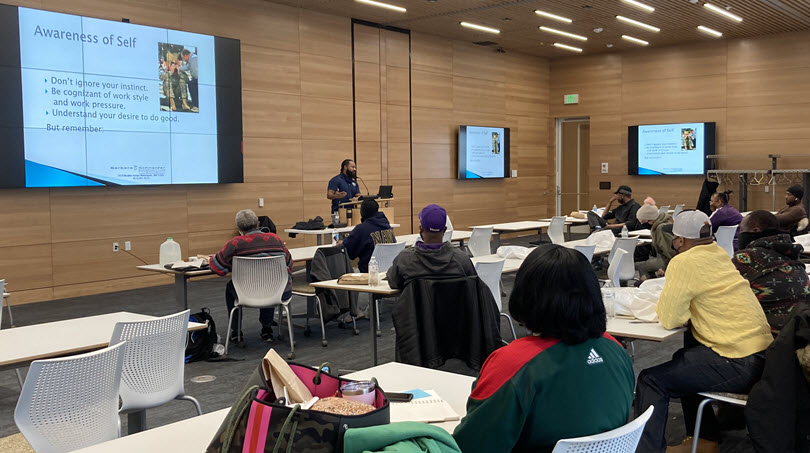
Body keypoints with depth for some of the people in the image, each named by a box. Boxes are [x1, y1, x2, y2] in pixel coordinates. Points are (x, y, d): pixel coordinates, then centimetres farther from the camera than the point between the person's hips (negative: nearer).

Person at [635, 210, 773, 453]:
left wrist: (663, 306, 7)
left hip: (740, 365, -10)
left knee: (650, 381, -6)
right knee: (683, 360, 30)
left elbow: (669, 319, -13)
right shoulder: (718, 253, 10)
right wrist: (669, 302, 7)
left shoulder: (684, 262, -15)